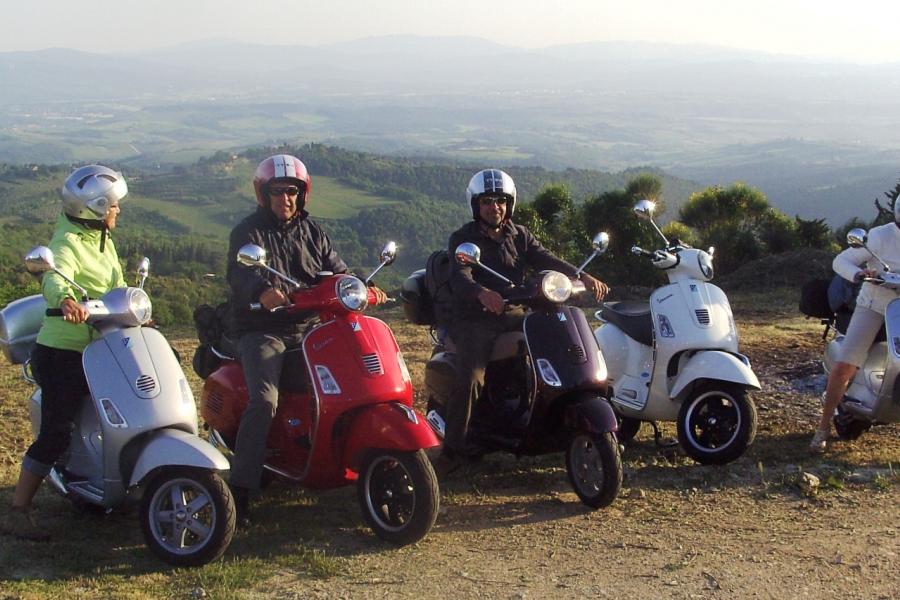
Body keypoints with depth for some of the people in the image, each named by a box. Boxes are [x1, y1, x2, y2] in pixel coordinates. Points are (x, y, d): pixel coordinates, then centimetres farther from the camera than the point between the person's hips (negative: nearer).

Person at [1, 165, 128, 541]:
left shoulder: (102, 240, 14)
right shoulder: (68, 242, -15)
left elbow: (116, 286, 17)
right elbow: (55, 277, -35)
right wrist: (65, 298, -56)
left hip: (95, 351, 9)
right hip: (61, 352, -9)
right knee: (55, 434, -12)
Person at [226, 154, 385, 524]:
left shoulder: (311, 232, 17)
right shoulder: (248, 233, -1)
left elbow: (335, 270, 8)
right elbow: (242, 272, -21)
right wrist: (262, 290, -45)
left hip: (308, 327, 6)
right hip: (262, 331, -5)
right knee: (264, 400, -26)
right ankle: (239, 490, -24)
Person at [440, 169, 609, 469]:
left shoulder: (520, 236, 14)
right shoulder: (463, 238, -2)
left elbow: (546, 259, -1)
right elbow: (459, 277, -20)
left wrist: (582, 276, -21)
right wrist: (482, 293, -44)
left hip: (514, 314, 5)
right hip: (475, 318, -5)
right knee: (470, 379, -28)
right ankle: (453, 447, -18)